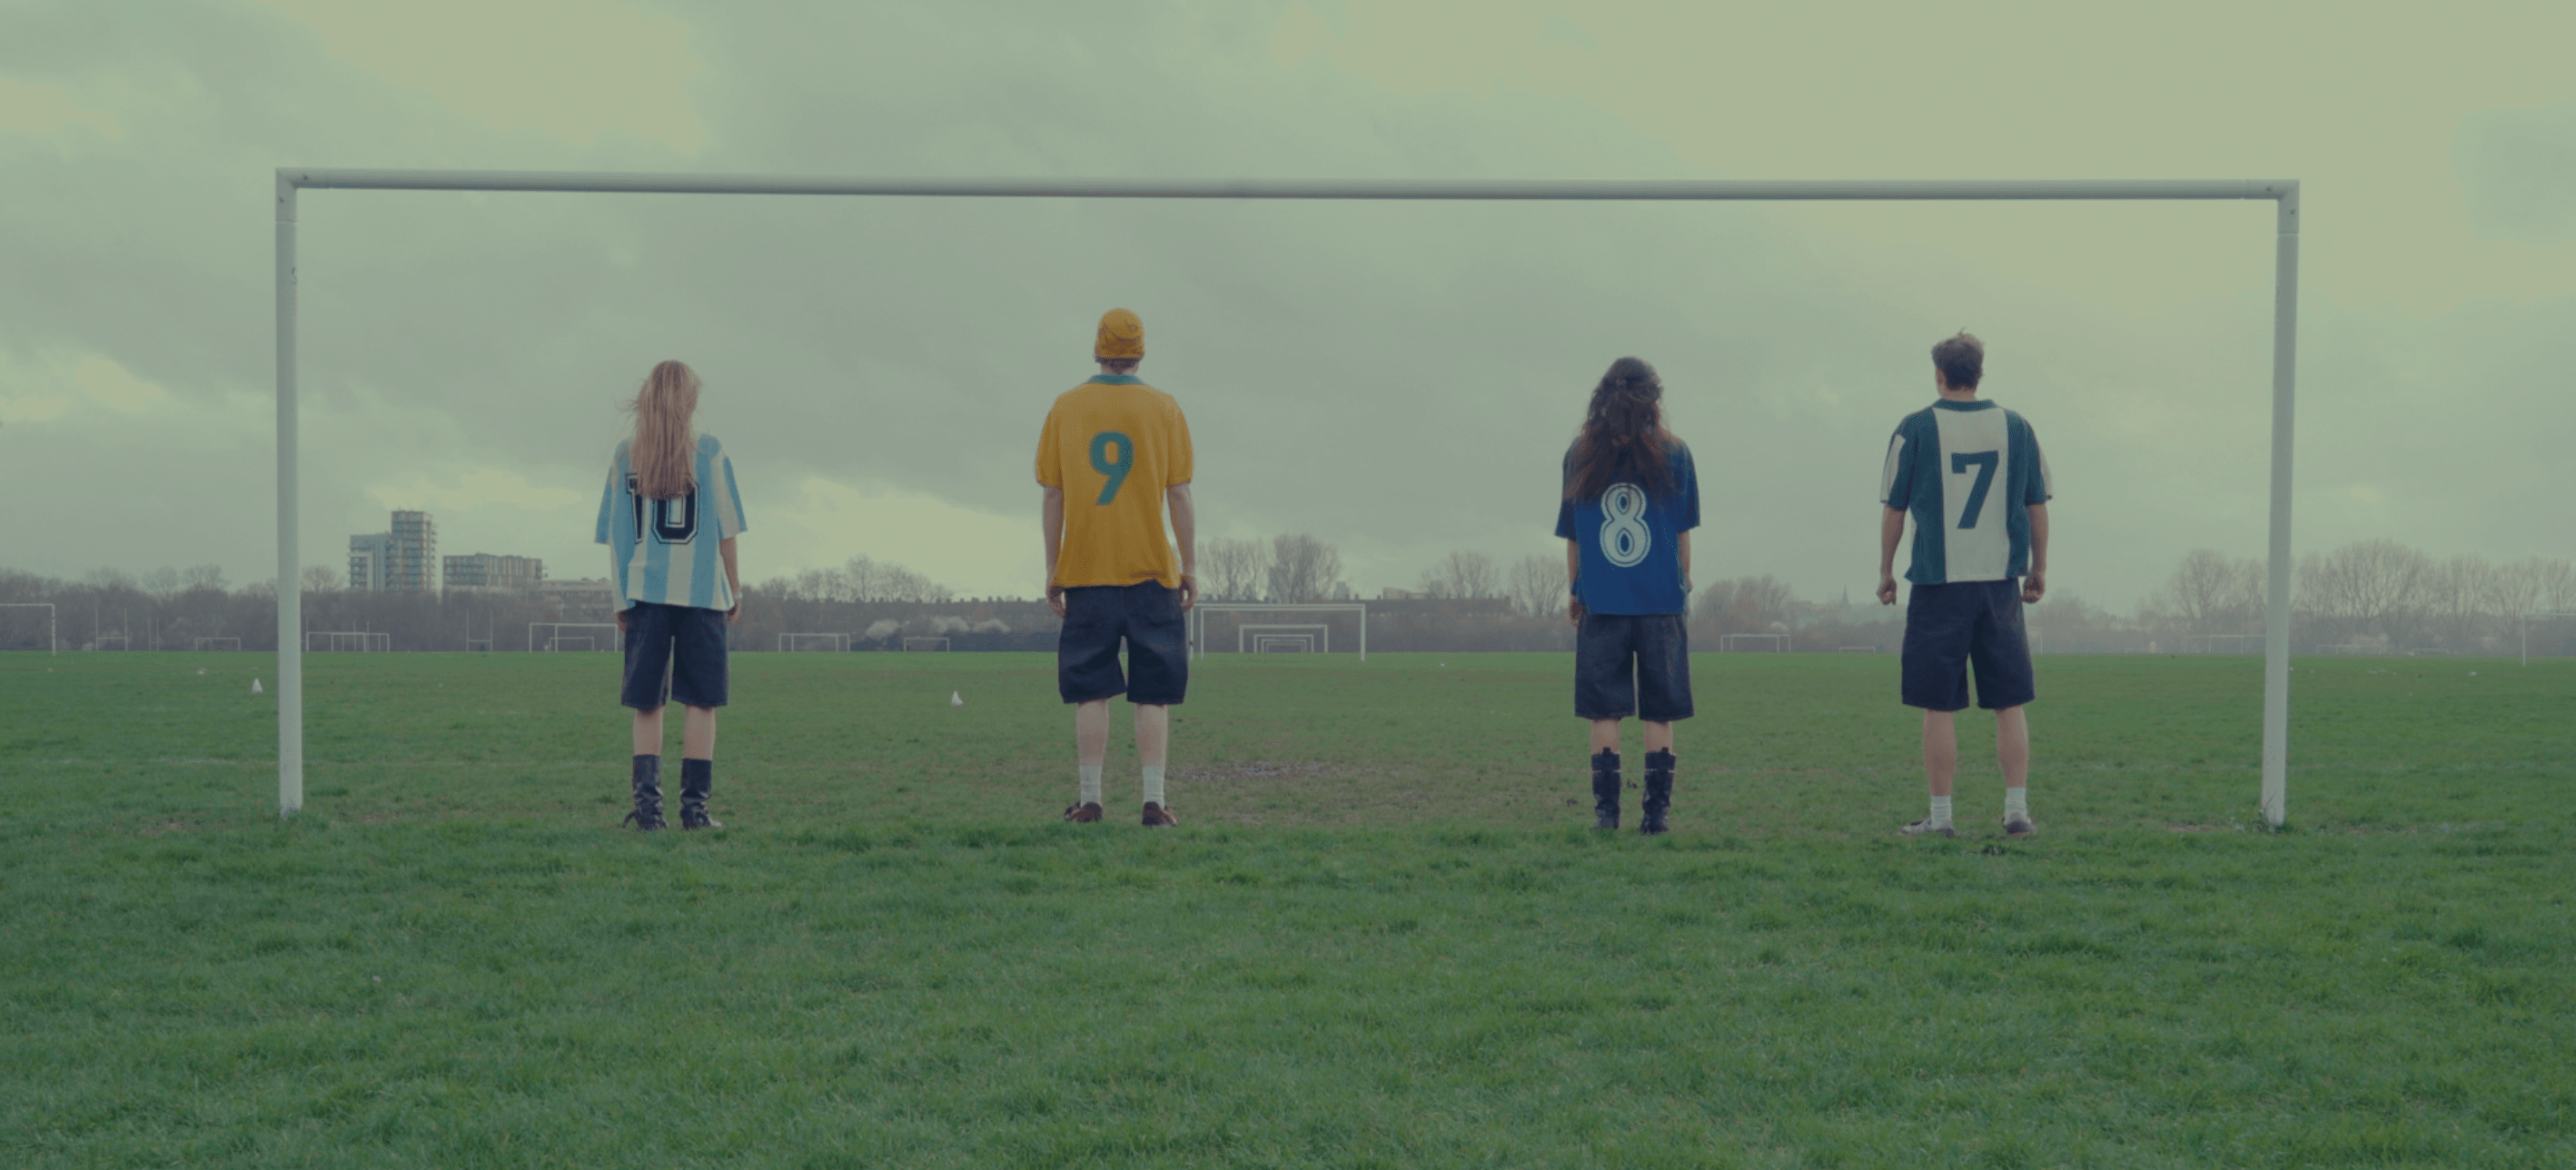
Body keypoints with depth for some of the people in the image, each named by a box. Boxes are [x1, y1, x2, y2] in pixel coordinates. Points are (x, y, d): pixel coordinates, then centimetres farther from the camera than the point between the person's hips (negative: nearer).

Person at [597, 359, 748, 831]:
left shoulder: (625, 455, 7)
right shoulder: (708, 451, 0)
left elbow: (614, 535, 8)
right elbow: (726, 527, 1)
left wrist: (621, 598, 13)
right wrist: (735, 588, 9)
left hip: (644, 592, 2)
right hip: (701, 592, -2)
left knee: (647, 704, 7)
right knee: (700, 701, 2)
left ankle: (647, 799, -2)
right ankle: (694, 804, -1)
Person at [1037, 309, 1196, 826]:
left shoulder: (1065, 408, 4)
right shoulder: (1165, 409, 1)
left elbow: (1051, 497, 3)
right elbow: (1179, 496, -1)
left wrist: (1052, 571, 8)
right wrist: (1189, 568, 4)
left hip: (1085, 570, 1)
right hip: (1152, 571, -1)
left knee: (1090, 691, 6)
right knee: (1153, 693, 3)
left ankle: (1089, 800, 5)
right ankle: (1154, 802, -1)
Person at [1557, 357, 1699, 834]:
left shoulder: (1580, 455, 2)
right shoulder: (1674, 455, 0)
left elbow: (1571, 536, 6)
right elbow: (1682, 532, 6)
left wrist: (1575, 592, 15)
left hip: (1599, 602, 0)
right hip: (1661, 601, 0)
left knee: (1604, 709, 4)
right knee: (1658, 710, 6)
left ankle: (1606, 808, 2)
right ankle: (1657, 809, 6)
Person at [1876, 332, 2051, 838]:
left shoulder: (1916, 429, -2)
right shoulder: (2016, 427, 6)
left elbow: (1894, 508, 2)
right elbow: (2037, 506, 10)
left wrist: (1885, 572, 12)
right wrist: (2038, 569, 19)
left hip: (1939, 581, -2)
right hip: (2000, 582, 3)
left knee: (1939, 706, 2)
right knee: (2010, 703, 8)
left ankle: (1940, 816, 4)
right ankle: (2017, 810, 7)